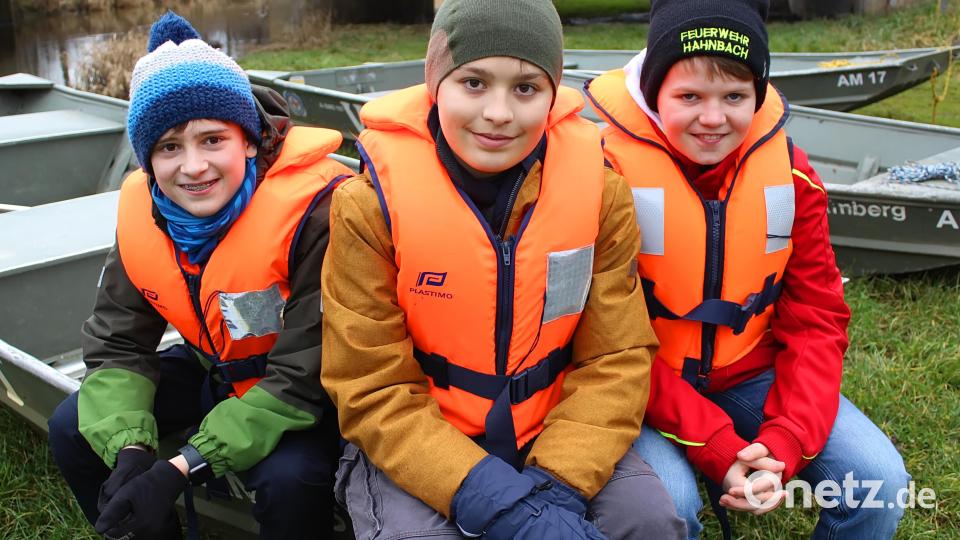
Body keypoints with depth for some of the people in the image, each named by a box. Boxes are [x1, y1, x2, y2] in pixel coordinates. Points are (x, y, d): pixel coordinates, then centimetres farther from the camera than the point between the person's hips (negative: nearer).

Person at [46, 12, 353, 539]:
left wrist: (182, 469, -32)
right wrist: (129, 450, -24)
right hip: (215, 370, 6)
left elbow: (302, 378, -29)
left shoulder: (315, 207, -31)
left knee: (291, 480, -32)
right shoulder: (141, 212, -11)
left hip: (310, 391, -5)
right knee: (74, 428, -3)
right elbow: (116, 344, -5)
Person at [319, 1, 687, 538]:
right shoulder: (371, 203, -16)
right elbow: (374, 391, -14)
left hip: (558, 433, 2)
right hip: (413, 445, -1)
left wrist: (558, 488, -22)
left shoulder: (601, 189, -9)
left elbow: (615, 361, -7)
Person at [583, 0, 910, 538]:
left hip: (752, 376, 4)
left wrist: (785, 443, -16)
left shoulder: (791, 172, -4)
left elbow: (817, 319, -2)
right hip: (646, 390, -4)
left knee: (880, 480, -10)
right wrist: (716, 448, -23)